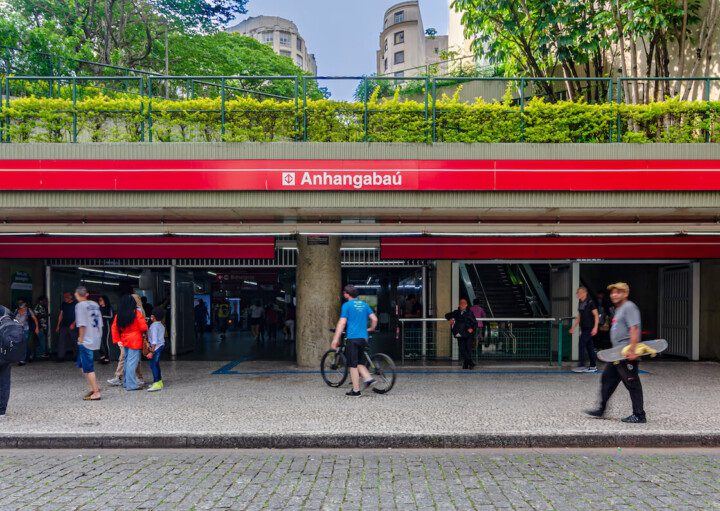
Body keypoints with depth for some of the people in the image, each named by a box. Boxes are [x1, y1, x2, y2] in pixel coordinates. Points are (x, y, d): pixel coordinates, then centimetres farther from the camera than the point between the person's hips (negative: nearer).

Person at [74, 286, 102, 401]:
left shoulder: (80, 305, -10)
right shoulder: (95, 304, 10)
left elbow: (82, 324, -16)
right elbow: (100, 323, 11)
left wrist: (81, 338, -8)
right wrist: (98, 336, 15)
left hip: (86, 341, -8)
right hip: (96, 339, 8)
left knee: (88, 368, 0)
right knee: (82, 364, 19)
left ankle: (96, 393, 2)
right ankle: (94, 386, 17)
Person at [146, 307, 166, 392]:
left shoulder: (154, 326, -15)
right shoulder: (162, 326, 12)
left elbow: (154, 340, -20)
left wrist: (151, 352, -20)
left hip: (156, 347, -10)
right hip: (161, 346, 10)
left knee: (153, 365, -9)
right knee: (156, 364, 18)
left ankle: (157, 384, -12)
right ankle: (159, 382, 25)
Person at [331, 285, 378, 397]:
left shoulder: (347, 305, -5)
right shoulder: (364, 304, 12)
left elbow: (342, 323, -11)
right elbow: (374, 319, 9)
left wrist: (335, 339, -10)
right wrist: (371, 329, 28)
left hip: (353, 338, -6)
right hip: (364, 338, 6)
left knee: (353, 365, 1)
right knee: (358, 362, 21)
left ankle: (356, 390, 3)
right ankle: (368, 378, 3)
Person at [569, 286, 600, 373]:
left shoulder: (590, 302, -10)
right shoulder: (580, 303, 13)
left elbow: (596, 315, -12)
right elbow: (579, 317, 21)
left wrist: (595, 327, -19)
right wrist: (573, 327, 19)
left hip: (589, 329, -8)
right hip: (583, 329, 8)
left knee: (582, 345, -10)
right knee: (589, 347, 10)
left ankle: (581, 366, -8)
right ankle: (593, 366, 16)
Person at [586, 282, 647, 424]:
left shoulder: (629, 307, -12)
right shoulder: (619, 309, 19)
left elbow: (634, 329, -23)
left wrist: (632, 350, -29)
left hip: (627, 355, -11)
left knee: (633, 385, -3)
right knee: (607, 379, 14)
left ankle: (639, 416, 5)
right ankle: (601, 409, 23)